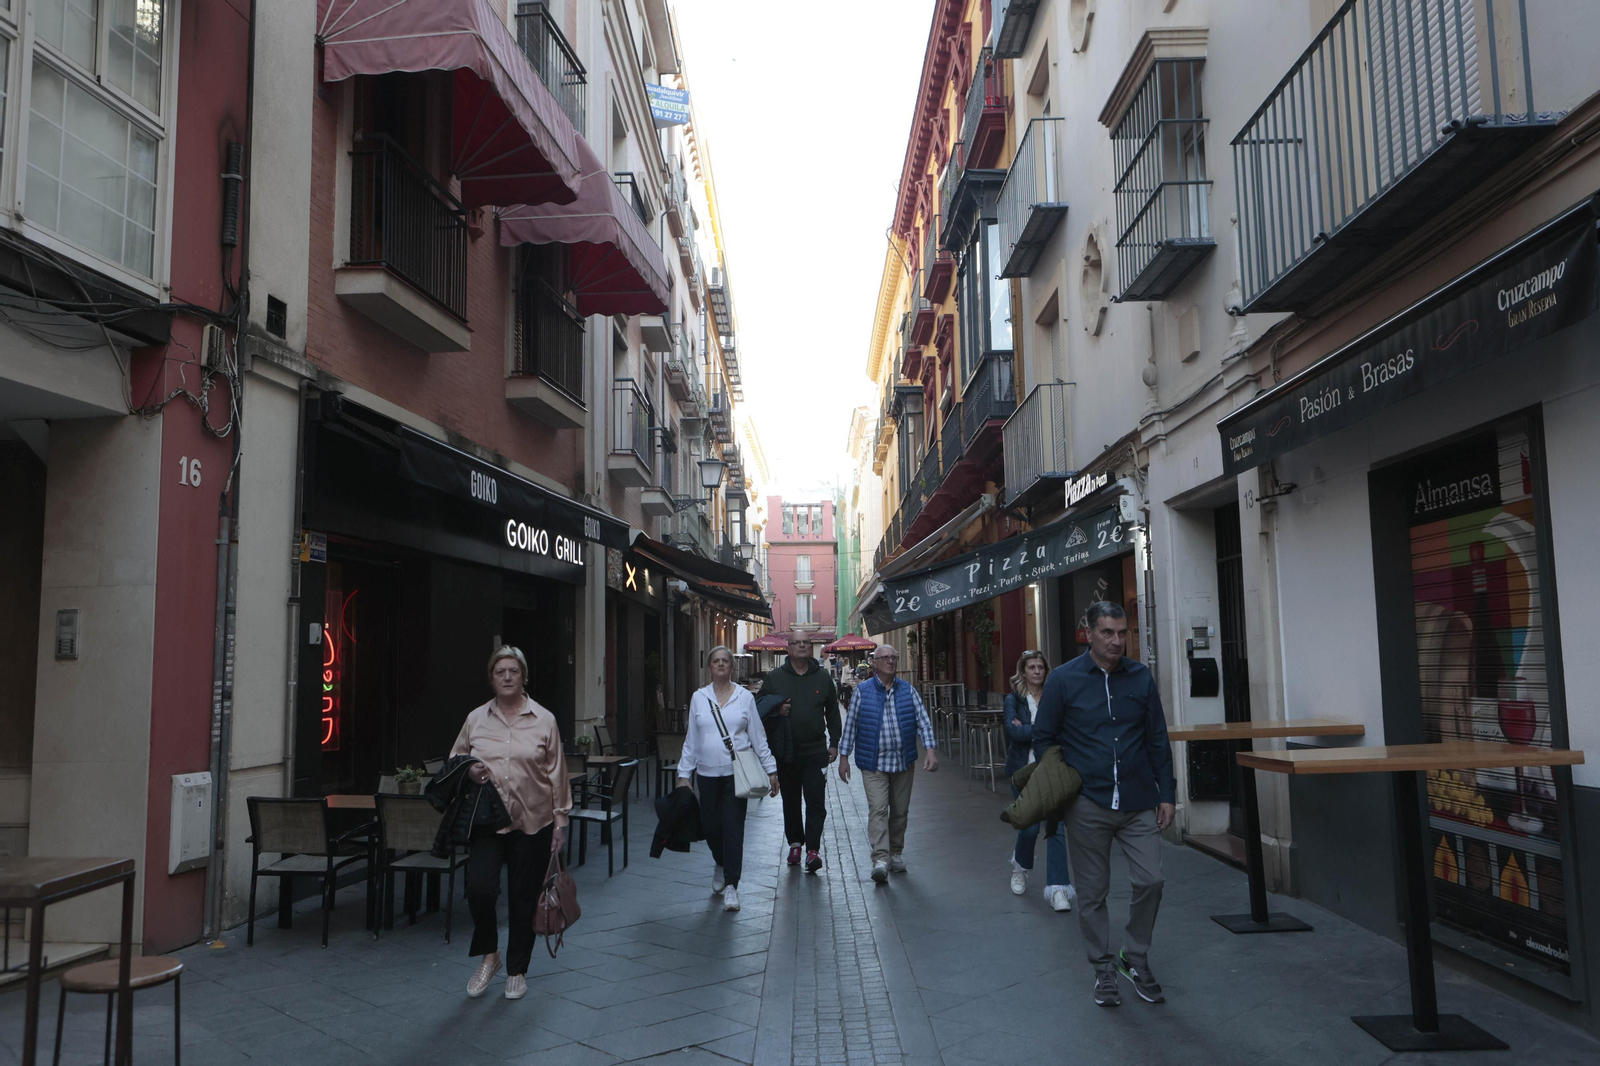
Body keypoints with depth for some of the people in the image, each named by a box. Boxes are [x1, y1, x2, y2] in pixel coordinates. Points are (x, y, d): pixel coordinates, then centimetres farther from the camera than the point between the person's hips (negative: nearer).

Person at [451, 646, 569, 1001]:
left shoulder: (544, 720, 1)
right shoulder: (476, 719, 6)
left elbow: (556, 772, 3)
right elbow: (456, 756, 17)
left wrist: (560, 818, 1)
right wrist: (468, 770, -6)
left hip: (532, 822, -1)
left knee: (523, 897, 7)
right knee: (479, 888, -14)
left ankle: (517, 971, 25)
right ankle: (489, 956, 14)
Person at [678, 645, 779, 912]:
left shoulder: (745, 697, 2)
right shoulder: (699, 698, 6)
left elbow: (758, 736, 5)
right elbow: (691, 740, 10)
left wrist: (770, 770, 2)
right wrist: (684, 774, 7)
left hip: (737, 772, -2)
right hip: (708, 772, 2)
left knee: (733, 827, -6)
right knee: (710, 826, 7)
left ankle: (731, 885, 1)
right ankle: (721, 865, 37)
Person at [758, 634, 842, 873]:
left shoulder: (823, 677, 6)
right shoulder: (774, 678, 2)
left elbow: (832, 713, 12)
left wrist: (834, 743, 8)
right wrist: (776, 711, -13)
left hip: (815, 752, -1)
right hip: (785, 752, 1)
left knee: (816, 802, -8)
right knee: (790, 802, 12)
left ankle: (813, 850, -8)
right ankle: (795, 843, 26)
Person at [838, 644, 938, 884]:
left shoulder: (907, 690, 5)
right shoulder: (862, 691, -1)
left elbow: (923, 721, 2)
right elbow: (850, 724, 2)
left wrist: (930, 749, -11)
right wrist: (844, 756, 1)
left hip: (903, 762, 3)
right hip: (874, 763, -3)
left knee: (900, 810, 10)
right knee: (878, 809, -14)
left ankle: (896, 854, 25)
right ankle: (880, 859, -18)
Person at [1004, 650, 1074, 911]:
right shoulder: (1014, 699, 2)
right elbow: (1013, 731, -14)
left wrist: (1027, 730, -13)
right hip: (1024, 770, -1)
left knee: (1056, 826, -7)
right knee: (1030, 826, 0)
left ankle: (1057, 889, -3)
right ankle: (1020, 867, 31)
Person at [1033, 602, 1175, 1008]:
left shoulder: (1140, 677, 3)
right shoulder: (1064, 679, -5)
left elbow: (1158, 740, 8)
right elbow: (1043, 739, 2)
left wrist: (1166, 793, 5)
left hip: (1139, 803, 2)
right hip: (1087, 807, -2)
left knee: (1149, 880, -1)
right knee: (1092, 892, 7)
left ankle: (1136, 960, 22)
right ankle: (1103, 970, 24)